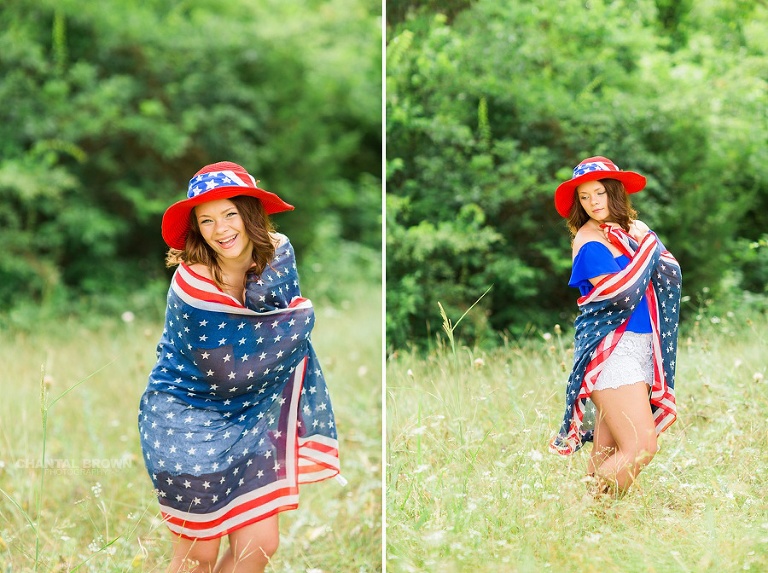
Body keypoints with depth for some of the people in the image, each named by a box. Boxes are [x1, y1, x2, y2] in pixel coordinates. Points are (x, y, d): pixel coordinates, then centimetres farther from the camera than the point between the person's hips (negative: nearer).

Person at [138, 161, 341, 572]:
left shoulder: (277, 252, -4)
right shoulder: (193, 284, -23)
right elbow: (230, 373, -21)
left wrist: (264, 288, -33)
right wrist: (300, 318, -13)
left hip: (246, 417, 6)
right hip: (187, 421, -5)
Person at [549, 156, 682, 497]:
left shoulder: (632, 228, 13)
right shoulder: (588, 242, -8)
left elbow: (672, 274, 4)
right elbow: (623, 293, -17)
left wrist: (643, 241, -9)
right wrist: (647, 246, -7)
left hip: (639, 347, 7)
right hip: (611, 350, -7)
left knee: (607, 450, 4)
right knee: (642, 446, -15)